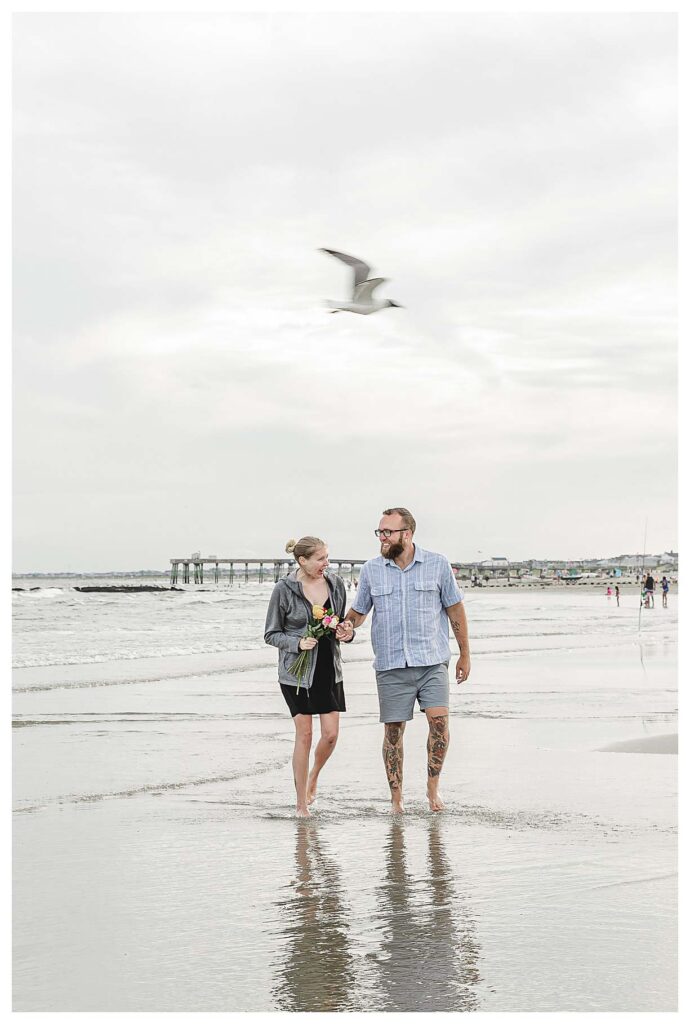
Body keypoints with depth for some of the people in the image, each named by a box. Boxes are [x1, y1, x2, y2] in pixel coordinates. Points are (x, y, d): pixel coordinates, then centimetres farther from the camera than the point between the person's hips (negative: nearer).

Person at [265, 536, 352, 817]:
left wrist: (346, 633, -7)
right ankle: (301, 803, 9)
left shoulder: (336, 584, 3)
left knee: (331, 734, -1)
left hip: (329, 668, 4)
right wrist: (298, 642, -19)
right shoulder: (284, 589, -9)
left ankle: (313, 776, 30)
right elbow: (271, 634, -3)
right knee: (304, 734, -2)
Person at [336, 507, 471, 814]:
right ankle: (396, 798, 15)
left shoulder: (437, 564, 0)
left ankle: (433, 787, 3)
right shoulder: (371, 570, 4)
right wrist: (347, 625, -11)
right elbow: (358, 610, 13)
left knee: (439, 720, -16)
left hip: (432, 662, -1)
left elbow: (455, 610, 7)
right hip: (391, 665, 2)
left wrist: (465, 655, 9)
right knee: (393, 731, 3)